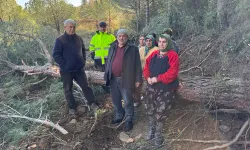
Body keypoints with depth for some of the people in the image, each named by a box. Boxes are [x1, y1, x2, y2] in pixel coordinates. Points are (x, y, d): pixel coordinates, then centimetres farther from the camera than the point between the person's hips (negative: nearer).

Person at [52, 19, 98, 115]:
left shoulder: (78, 38, 5)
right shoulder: (60, 40, -10)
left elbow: (83, 50, 20)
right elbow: (55, 55, -12)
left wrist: (83, 60, 10)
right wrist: (64, 64, -16)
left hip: (79, 69, 4)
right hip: (66, 70, -3)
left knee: (85, 86, 9)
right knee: (68, 89, 9)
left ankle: (92, 103, 22)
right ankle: (71, 107, 24)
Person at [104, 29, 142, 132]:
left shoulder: (133, 48, -6)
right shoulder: (112, 48, 10)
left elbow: (137, 65, -6)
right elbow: (108, 62, 15)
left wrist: (138, 79, -9)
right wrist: (106, 76, 13)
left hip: (126, 79, -5)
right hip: (113, 79, 6)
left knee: (127, 101, 4)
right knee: (115, 100, 17)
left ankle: (128, 120, 21)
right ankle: (119, 116, 37)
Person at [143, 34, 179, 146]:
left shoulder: (173, 55, -11)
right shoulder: (154, 54, 6)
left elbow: (172, 73, -20)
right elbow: (146, 67, 7)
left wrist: (157, 78, -21)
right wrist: (148, 77, -12)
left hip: (165, 89, -5)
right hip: (151, 87, 5)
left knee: (160, 113, 2)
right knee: (150, 110, 16)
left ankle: (158, 134, 24)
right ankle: (151, 129, 39)